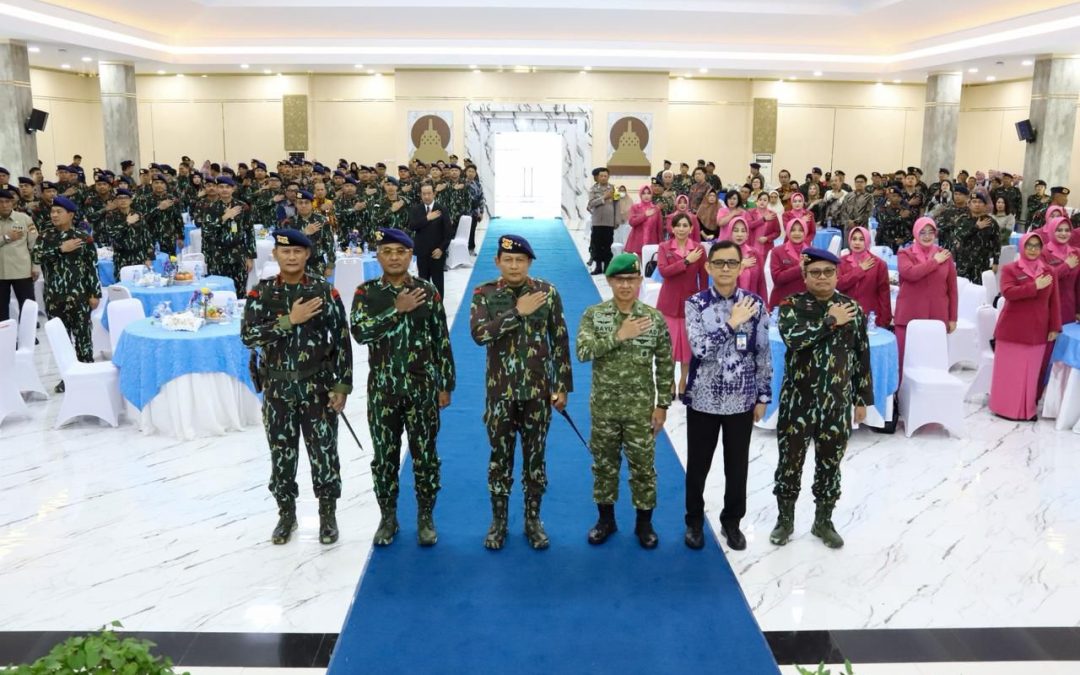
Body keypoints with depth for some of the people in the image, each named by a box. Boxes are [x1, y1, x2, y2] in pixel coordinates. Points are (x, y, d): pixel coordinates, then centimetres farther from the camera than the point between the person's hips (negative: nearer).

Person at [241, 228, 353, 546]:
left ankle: (328, 514, 22)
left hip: (318, 386, -1)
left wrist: (341, 386, -8)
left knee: (324, 452, 5)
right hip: (277, 387, 2)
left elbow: (342, 341, -4)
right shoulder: (261, 292, -1)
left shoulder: (325, 291, -4)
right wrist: (290, 320, -20)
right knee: (281, 454, 11)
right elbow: (248, 336, -12)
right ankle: (286, 513, 29)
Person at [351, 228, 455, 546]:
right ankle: (388, 518, 25)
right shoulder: (366, 292, 0)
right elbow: (359, 331, -17)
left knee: (425, 455, 6)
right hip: (382, 389, 1)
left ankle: (426, 518, 22)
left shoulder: (428, 290, -1)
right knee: (385, 457, 9)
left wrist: (445, 385, 1)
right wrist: (397, 310, -20)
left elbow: (441, 341, 2)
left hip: (422, 388, 0)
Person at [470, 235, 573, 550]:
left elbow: (560, 341, 0)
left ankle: (533, 520, 27)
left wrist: (562, 386, -2)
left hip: (538, 391, 0)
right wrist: (517, 312, -22)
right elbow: (479, 334, -19)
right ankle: (498, 521, 26)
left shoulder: (547, 292, -3)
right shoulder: (484, 293, -4)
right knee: (500, 457, 10)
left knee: (535, 457, 11)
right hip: (500, 392, 0)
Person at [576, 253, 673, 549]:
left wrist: (662, 405, -2)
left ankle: (644, 522, 26)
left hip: (641, 408, -1)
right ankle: (606, 519, 31)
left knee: (643, 466, 8)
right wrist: (619, 335, -24)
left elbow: (665, 366, 0)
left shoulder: (655, 318, -4)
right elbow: (583, 352, -19)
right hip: (604, 407, 1)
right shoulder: (593, 315, -4)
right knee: (604, 464, 13)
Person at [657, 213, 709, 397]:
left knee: (689, 343, 8)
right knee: (668, 343, 4)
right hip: (669, 302, 0)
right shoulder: (664, 247, -2)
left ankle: (683, 382, 24)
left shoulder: (699, 248, -2)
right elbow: (663, 271, -17)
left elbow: (704, 278, 1)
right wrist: (687, 261, -22)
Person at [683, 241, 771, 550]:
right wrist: (732, 324, -21)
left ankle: (732, 521, 33)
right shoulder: (696, 304, -7)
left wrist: (762, 397, 3)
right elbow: (701, 349, -20)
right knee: (698, 466, 12)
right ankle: (694, 521, 31)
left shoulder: (755, 304, -2)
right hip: (703, 399, -1)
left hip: (742, 400, 1)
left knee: (737, 466, 13)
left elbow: (763, 354, 3)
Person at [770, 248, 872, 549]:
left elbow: (862, 357, 7)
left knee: (829, 465, 12)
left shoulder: (853, 309, 4)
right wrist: (831, 321, -18)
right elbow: (793, 338, -25)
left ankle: (823, 521, 28)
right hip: (798, 401, -2)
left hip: (837, 403, 2)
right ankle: (785, 519, 25)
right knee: (790, 462, 8)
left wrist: (862, 399, 6)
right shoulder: (791, 305, -4)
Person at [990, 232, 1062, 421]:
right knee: (1010, 370, 2)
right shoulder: (1010, 269, -3)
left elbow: (1054, 301, 8)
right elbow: (1007, 292, -19)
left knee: (1033, 371, 8)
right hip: (1013, 329, -3)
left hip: (1038, 330, 4)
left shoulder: (1048, 271, 8)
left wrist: (1055, 327, 2)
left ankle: (1028, 409, 17)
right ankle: (1005, 407, 11)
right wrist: (1035, 286, -23)